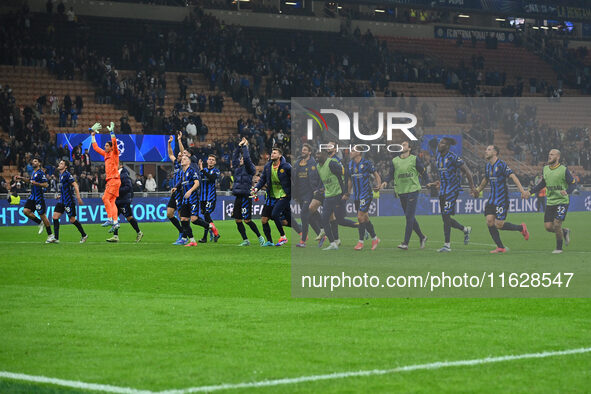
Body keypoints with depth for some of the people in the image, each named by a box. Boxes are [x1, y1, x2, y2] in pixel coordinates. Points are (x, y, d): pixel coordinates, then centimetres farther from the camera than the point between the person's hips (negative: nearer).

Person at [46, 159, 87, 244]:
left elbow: (75, 185, -18)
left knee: (72, 219, -4)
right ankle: (55, 238, 0)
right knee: (55, 216, -1)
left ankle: (84, 235, 11)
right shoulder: (61, 175, 14)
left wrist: (78, 198, -24)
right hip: (62, 201, 9)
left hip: (69, 201, -9)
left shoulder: (67, 174, -13)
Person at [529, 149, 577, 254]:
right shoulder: (545, 169, 7)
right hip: (550, 202, 6)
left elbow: (573, 183, -5)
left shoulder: (564, 170, -9)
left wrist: (567, 191, -25)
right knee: (548, 227, -1)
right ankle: (565, 232, 28)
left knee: (557, 224, -15)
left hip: (562, 201, -6)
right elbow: (542, 183, 20)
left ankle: (559, 248, 3)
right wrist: (530, 192, 10)